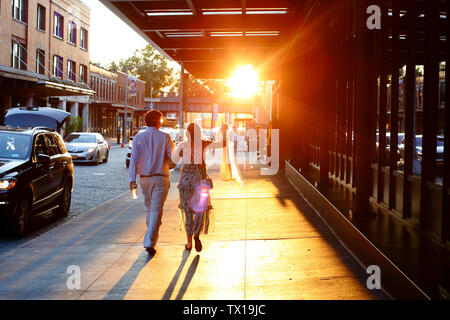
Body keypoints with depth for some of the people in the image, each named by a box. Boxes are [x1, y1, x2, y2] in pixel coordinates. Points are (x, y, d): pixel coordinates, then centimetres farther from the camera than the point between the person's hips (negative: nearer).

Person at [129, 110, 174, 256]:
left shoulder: (138, 137, 0)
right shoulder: (164, 137, -6)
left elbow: (134, 159, -4)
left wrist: (132, 179, -4)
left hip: (145, 178, 3)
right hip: (160, 178, -3)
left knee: (149, 208, 19)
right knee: (156, 210, -4)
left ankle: (152, 237, 32)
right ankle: (150, 242, -13)